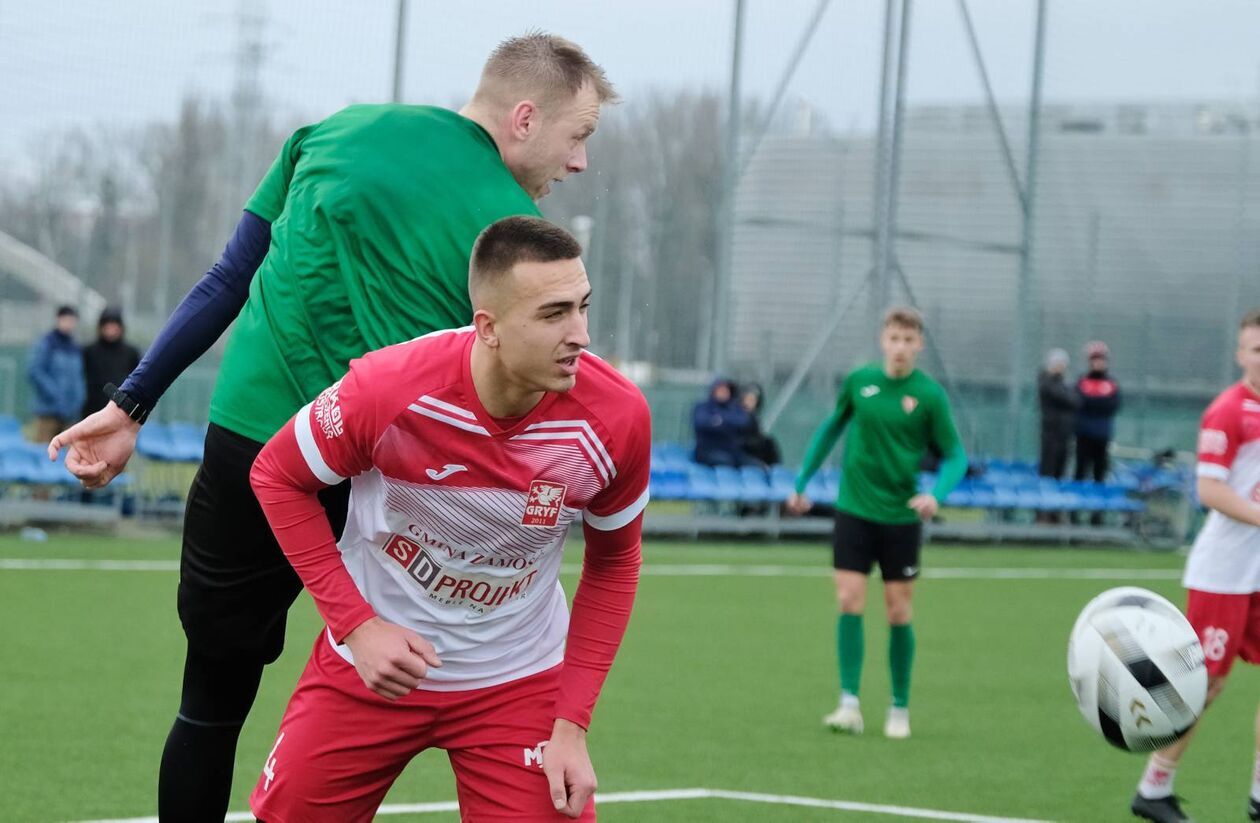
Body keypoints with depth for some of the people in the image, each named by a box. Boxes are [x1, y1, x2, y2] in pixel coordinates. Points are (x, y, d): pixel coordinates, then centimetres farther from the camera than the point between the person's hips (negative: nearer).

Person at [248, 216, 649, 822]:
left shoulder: (618, 417, -19)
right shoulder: (389, 388, -25)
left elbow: (612, 563, -2)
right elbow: (277, 475, -8)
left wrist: (572, 724, -8)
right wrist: (356, 623, -15)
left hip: (518, 680, 1)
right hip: (372, 659, -1)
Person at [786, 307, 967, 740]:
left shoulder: (930, 395, -7)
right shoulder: (859, 381, 0)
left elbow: (956, 455, -3)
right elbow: (831, 428, 15)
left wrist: (936, 494, -22)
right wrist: (802, 483, 17)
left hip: (901, 516, -1)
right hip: (854, 509, 1)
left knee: (898, 612, 3)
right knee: (849, 603, -7)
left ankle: (900, 708, 16)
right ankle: (849, 704, -5)